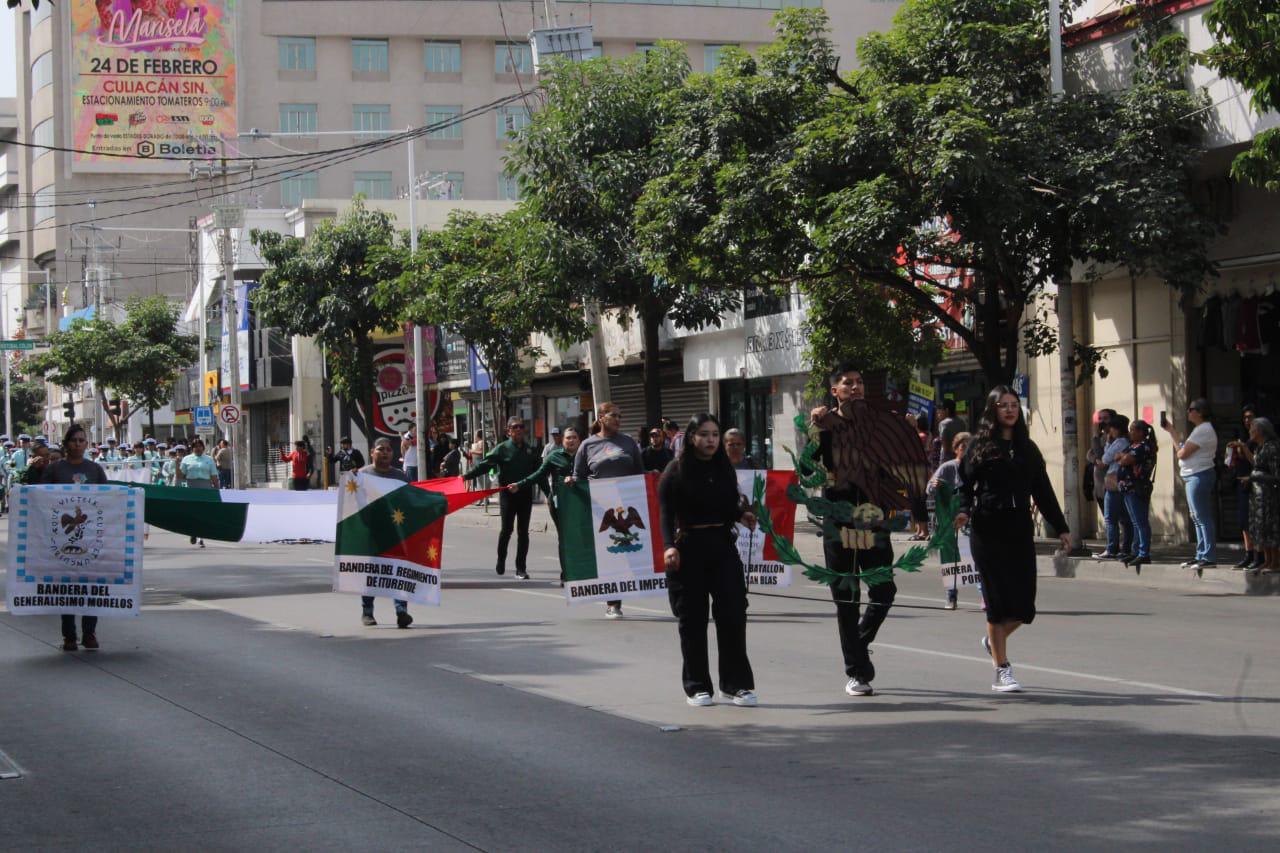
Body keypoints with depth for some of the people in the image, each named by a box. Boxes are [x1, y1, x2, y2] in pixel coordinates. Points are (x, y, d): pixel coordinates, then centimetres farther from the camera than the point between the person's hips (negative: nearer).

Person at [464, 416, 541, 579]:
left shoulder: (530, 451, 7)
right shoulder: (502, 449, -4)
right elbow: (484, 464, -11)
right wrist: (466, 476, -21)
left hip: (525, 494, 3)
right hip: (507, 493, -3)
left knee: (523, 531, 4)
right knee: (506, 529, 1)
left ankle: (521, 568, 9)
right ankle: (501, 561, 23)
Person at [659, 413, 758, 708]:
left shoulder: (724, 469, 11)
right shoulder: (676, 471, -3)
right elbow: (666, 512, -10)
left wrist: (742, 514, -3)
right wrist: (669, 546, -21)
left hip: (723, 546, 4)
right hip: (688, 548, -4)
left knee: (733, 613, -4)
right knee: (693, 620, 2)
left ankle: (736, 683, 4)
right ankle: (696, 686, 11)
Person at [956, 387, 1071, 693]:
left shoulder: (1027, 448, 14)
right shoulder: (980, 445, 3)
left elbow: (1043, 491, 17)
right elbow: (966, 484, 0)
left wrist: (1061, 528, 15)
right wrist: (964, 511, -19)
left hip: (1020, 530, 4)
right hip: (988, 530, -4)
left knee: (1024, 602, 0)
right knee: (999, 599, -5)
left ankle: (993, 640, 32)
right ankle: (1002, 672, 2)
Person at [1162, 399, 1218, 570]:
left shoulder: (1203, 430, -15)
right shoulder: (1201, 429, 18)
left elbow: (1182, 452, -17)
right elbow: (1183, 447, 18)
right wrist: (1171, 430, 18)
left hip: (1199, 476, -11)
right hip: (1194, 477, 11)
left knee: (1202, 517, -10)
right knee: (1198, 518, 14)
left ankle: (1209, 557, -10)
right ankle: (1201, 556, 19)